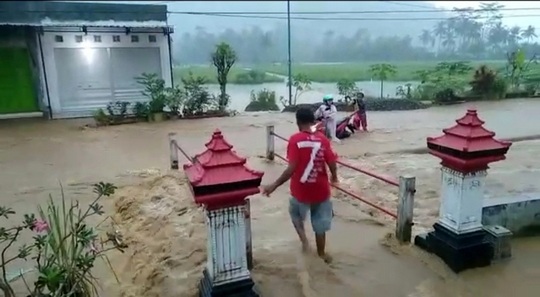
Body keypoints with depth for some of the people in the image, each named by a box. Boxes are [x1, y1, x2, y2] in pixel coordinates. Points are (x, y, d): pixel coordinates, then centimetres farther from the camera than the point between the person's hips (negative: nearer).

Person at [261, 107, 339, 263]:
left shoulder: (295, 139, -15)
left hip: (301, 190, -2)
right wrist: (334, 176, 16)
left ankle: (303, 238, 10)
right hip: (321, 190, 3)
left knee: (296, 214, 28)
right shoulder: (322, 139, -6)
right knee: (320, 224, 20)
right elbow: (332, 164, -6)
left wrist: (274, 185, -15)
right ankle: (321, 254, 33)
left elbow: (291, 168, -22)